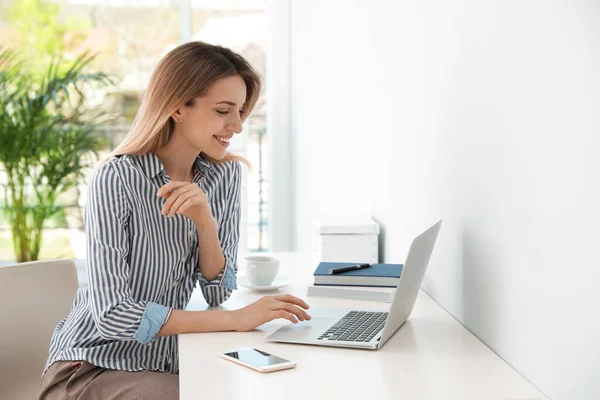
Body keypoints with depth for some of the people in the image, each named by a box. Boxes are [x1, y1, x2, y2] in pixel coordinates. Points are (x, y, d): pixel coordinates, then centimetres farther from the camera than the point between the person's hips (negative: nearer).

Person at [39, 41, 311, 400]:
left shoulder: (227, 174, -1)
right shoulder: (116, 180, -19)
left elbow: (219, 292, -2)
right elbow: (112, 313, -25)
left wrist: (205, 221, -21)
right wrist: (237, 320, -29)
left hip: (167, 362, 5)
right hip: (94, 367, -5)